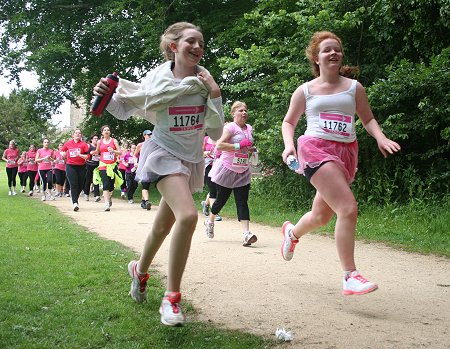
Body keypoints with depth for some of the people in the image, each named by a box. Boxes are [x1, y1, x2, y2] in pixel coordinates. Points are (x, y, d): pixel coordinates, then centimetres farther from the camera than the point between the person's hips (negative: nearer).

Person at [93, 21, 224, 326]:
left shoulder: (205, 81, -6)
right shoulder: (156, 80, -12)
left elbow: (216, 133, -7)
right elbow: (124, 109, 2)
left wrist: (215, 95, -17)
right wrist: (106, 96, -17)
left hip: (192, 159, 5)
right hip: (165, 153, -4)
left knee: (164, 225, 17)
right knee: (187, 215, -28)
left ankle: (140, 270, 47)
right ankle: (172, 297, -16)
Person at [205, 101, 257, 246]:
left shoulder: (249, 128, 10)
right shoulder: (230, 127, -12)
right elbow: (219, 145, -23)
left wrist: (251, 150, 8)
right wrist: (239, 146, -25)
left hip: (243, 172, 5)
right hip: (227, 169, -5)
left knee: (242, 202, -5)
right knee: (222, 199, 9)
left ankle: (246, 233, -15)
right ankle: (210, 221, 37)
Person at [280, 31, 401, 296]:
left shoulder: (354, 87, 11)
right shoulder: (305, 90, 7)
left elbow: (368, 119, 15)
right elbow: (289, 122, 15)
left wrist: (381, 138, -5)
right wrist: (289, 144, -5)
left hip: (346, 152, 4)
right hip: (316, 148, -4)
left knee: (322, 216, 14)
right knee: (348, 209, -22)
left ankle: (293, 232, 49)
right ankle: (351, 276, -17)